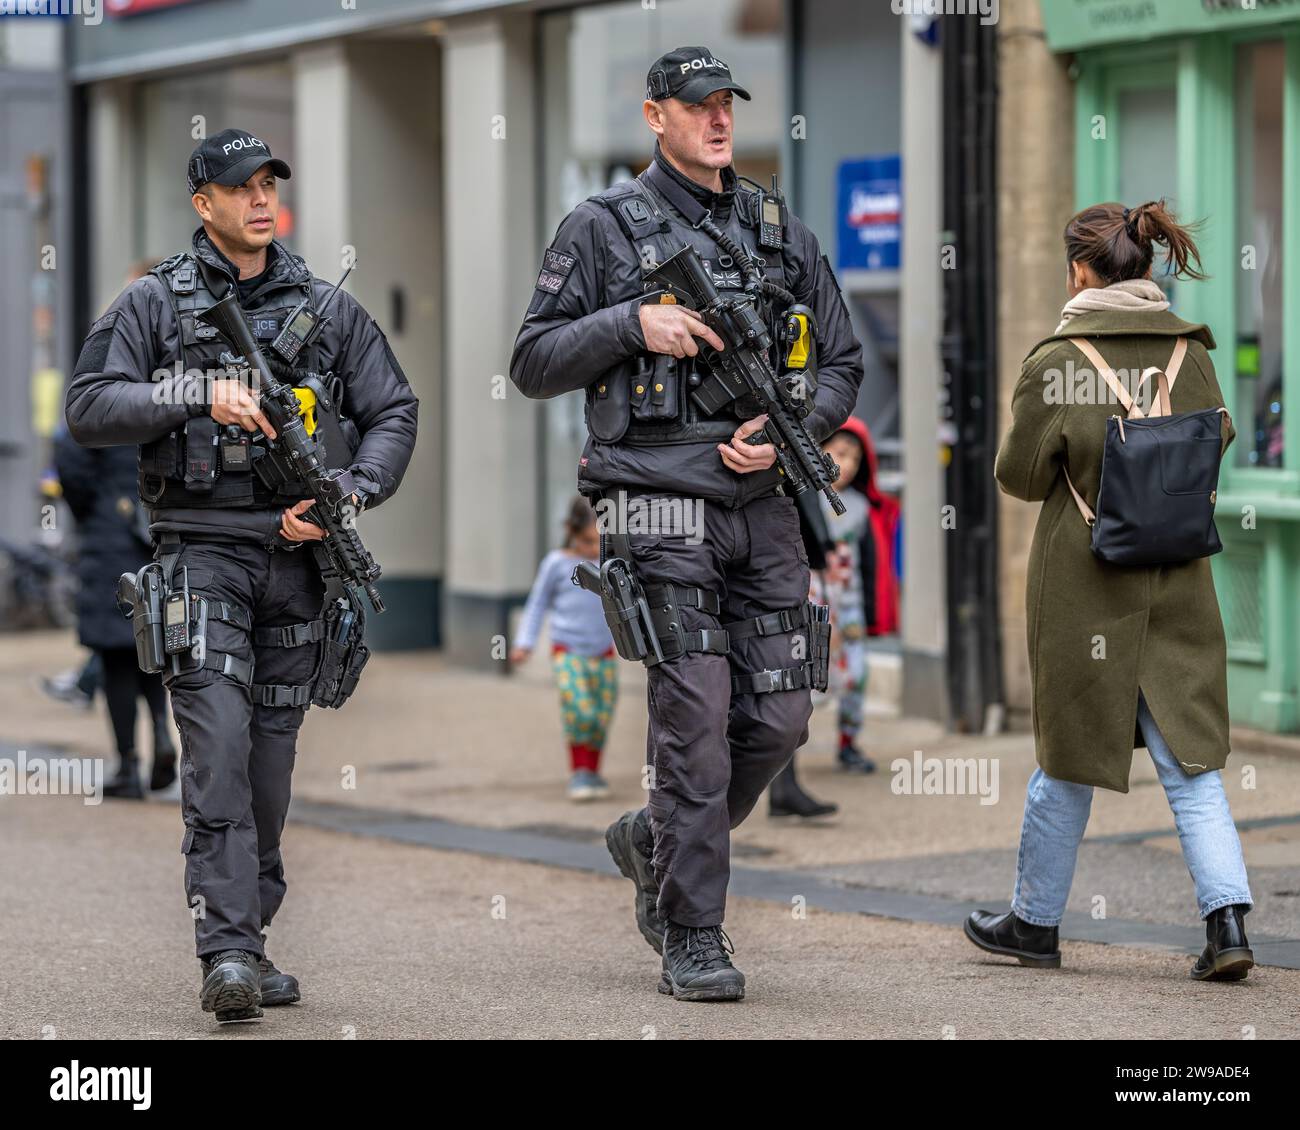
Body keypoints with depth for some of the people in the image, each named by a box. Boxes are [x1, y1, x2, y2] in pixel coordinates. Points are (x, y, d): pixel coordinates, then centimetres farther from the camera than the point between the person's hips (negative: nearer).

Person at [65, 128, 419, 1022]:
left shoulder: (327, 308, 12)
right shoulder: (155, 303, 4)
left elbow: (394, 413, 11)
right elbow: (89, 409, -5)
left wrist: (348, 498, -6)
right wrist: (200, 391, -17)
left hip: (298, 552, 3)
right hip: (201, 550, -3)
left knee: (272, 754, 7)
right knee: (218, 742, -15)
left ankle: (250, 939, 19)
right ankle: (227, 951, -19)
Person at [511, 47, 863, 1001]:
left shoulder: (783, 233, 14)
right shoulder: (604, 228, 2)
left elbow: (843, 364, 17)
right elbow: (534, 364, 2)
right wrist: (633, 323, -12)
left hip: (763, 505, 5)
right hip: (662, 505, -5)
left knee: (778, 719, 3)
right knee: (694, 718, -8)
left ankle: (656, 843, 29)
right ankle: (693, 941, 0)